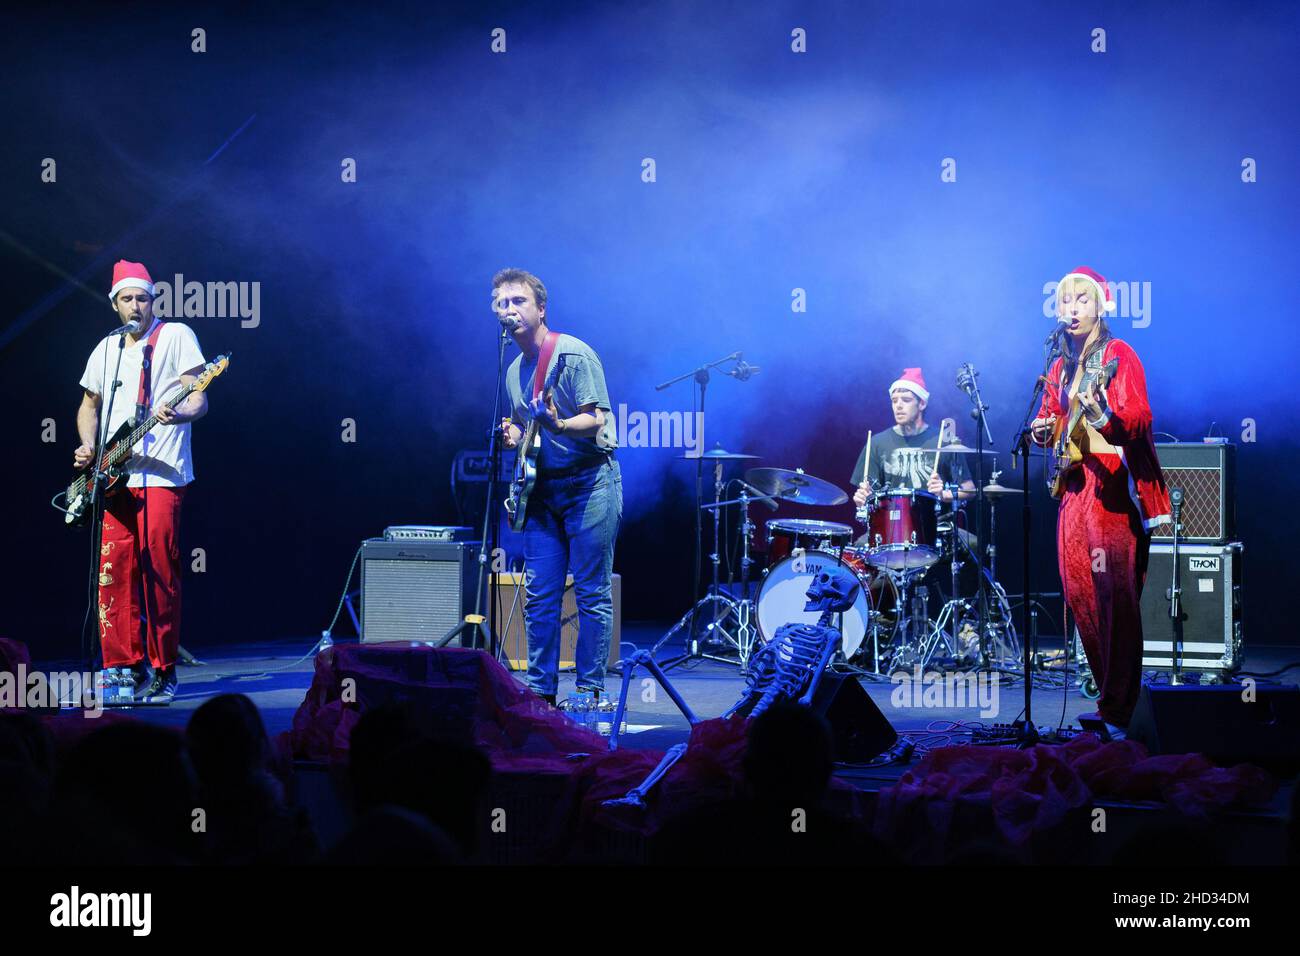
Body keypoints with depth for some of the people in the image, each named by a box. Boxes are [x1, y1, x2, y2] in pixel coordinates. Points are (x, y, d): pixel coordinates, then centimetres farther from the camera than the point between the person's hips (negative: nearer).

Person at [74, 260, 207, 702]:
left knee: (159, 572, -8)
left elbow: (199, 400, -5)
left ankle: (162, 672, -2)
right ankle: (124, 665, 7)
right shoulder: (105, 349, 17)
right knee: (114, 571, 1)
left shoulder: (175, 335, 1)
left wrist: (177, 414, -27)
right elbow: (89, 404, 28)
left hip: (161, 473, -5)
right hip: (114, 476, 5)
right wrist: (88, 447, 10)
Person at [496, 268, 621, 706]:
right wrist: (513, 436, 2)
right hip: (544, 488, 7)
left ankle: (590, 688, 2)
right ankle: (540, 689, 12)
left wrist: (558, 426, -36)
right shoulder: (515, 370, 13)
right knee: (539, 596, 5)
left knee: (592, 593, -4)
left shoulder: (573, 354, -10)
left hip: (589, 484, -7)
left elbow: (595, 420, -17)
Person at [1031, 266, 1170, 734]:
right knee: (1078, 592, 6)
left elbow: (1138, 421, -17)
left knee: (1116, 594, -11)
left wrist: (1102, 417, -37)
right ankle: (1111, 694, 15)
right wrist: (1042, 430, 2)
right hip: (1075, 484, 8)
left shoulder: (1118, 355, -6)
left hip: (1113, 482, -8)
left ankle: (1120, 711, -12)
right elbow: (1049, 416, 25)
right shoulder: (1060, 366, 16)